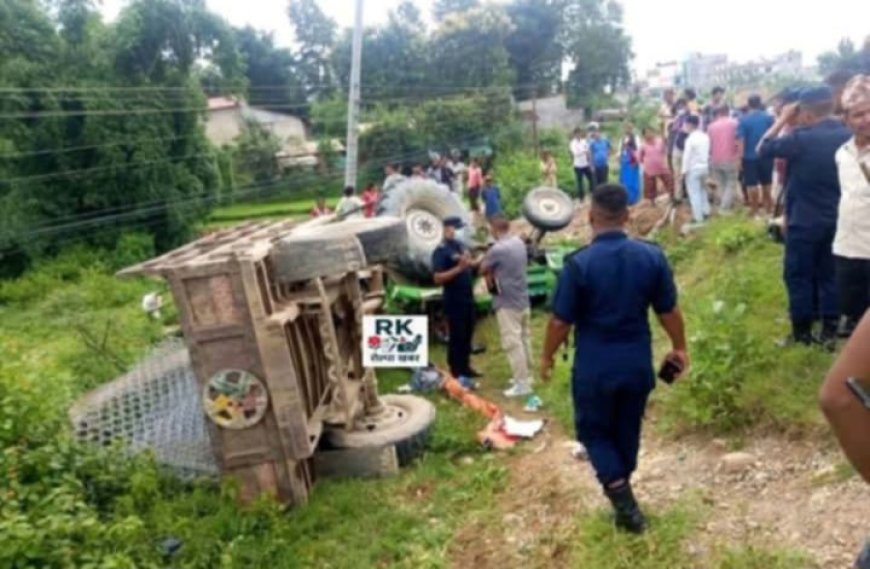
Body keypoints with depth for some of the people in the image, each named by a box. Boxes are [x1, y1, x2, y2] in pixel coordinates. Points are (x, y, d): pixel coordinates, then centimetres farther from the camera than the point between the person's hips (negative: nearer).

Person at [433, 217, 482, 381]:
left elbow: (470, 264, 20)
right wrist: (458, 268, -29)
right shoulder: (440, 251, -15)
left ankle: (465, 368, 28)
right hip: (454, 300, -8)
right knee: (456, 337, 0)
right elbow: (438, 278, -22)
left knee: (467, 335, 16)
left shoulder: (460, 245, 9)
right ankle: (456, 373, 9)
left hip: (468, 297, 8)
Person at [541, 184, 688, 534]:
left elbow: (561, 321, -13)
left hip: (594, 366, -4)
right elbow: (669, 311, 1)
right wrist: (679, 348, 18)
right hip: (637, 363, 4)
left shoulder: (579, 263, -19)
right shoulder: (652, 256, -7)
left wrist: (547, 356, 4)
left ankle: (624, 500, 3)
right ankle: (623, 500, 37)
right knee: (627, 431, 21)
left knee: (593, 431, 16)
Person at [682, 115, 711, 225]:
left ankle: (698, 218, 0)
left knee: (694, 193, -1)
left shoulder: (690, 139, -17)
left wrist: (684, 170, -9)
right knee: (702, 190, 24)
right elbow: (708, 153, 10)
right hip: (704, 167, 7)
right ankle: (706, 212, 31)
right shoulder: (705, 137, 4)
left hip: (693, 169, -7)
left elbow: (687, 156, -16)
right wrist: (707, 165, 19)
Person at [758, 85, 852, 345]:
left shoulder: (802, 139, -19)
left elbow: (763, 150, -8)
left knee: (799, 275, 6)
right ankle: (830, 329, 18)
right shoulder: (847, 136, -1)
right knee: (829, 274, 14)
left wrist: (783, 119, -3)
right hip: (836, 219, 6)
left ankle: (802, 330, 12)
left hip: (804, 221, -6)